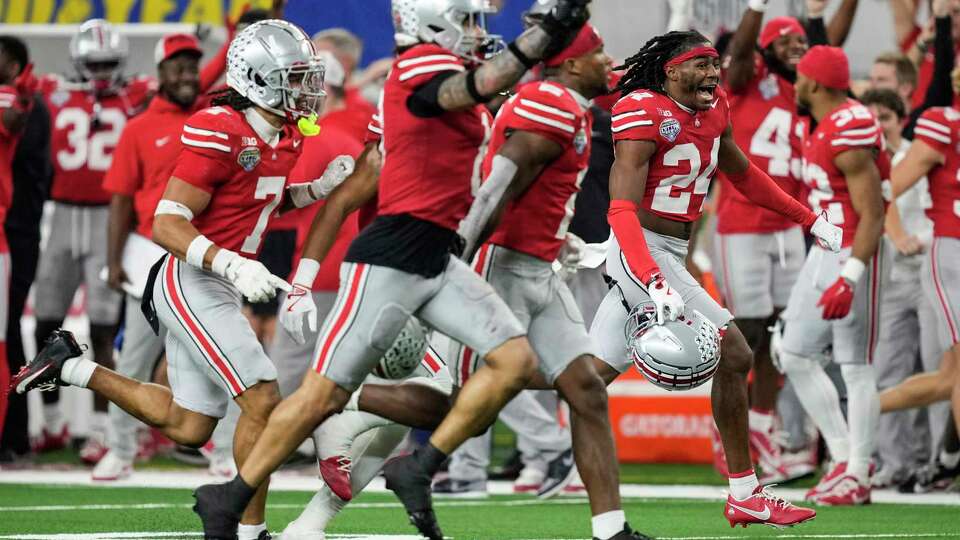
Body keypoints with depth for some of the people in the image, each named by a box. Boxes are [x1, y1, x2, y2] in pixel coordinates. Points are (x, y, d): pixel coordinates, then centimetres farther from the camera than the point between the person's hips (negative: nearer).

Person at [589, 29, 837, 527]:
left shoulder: (713, 108, 10)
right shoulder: (645, 115, -17)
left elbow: (741, 174, 26)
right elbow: (623, 209, -25)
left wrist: (811, 221, 26)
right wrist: (655, 283, -36)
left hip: (671, 256, 9)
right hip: (643, 254, -9)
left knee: (591, 376, 9)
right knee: (732, 355, -8)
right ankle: (745, 498, -2)